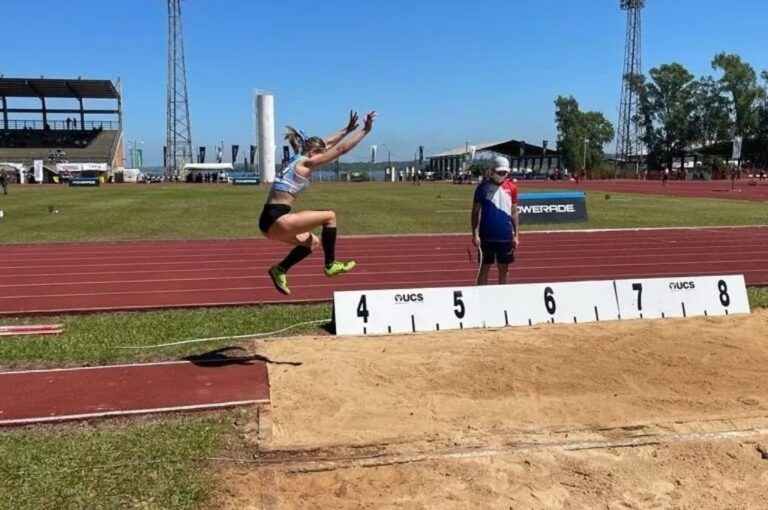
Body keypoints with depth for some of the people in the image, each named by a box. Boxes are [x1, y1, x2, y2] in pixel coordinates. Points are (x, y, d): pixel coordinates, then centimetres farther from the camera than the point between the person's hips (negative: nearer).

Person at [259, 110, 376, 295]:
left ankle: (279, 270, 20)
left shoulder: (297, 159, 17)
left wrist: (347, 129, 31)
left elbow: (326, 143, 29)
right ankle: (330, 265, 7)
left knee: (312, 242, 24)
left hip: (270, 220, 10)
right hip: (276, 219, -10)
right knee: (329, 216, -1)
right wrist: (365, 130, 1)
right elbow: (341, 149, -6)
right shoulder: (306, 162, -8)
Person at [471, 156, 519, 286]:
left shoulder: (512, 187, 4)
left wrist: (516, 235, 5)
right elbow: (476, 211, -3)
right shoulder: (483, 187, -4)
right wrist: (475, 234, -11)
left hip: (506, 236, 3)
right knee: (484, 268, 5)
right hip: (487, 236, -3)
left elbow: (514, 213, 9)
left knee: (503, 269, 11)